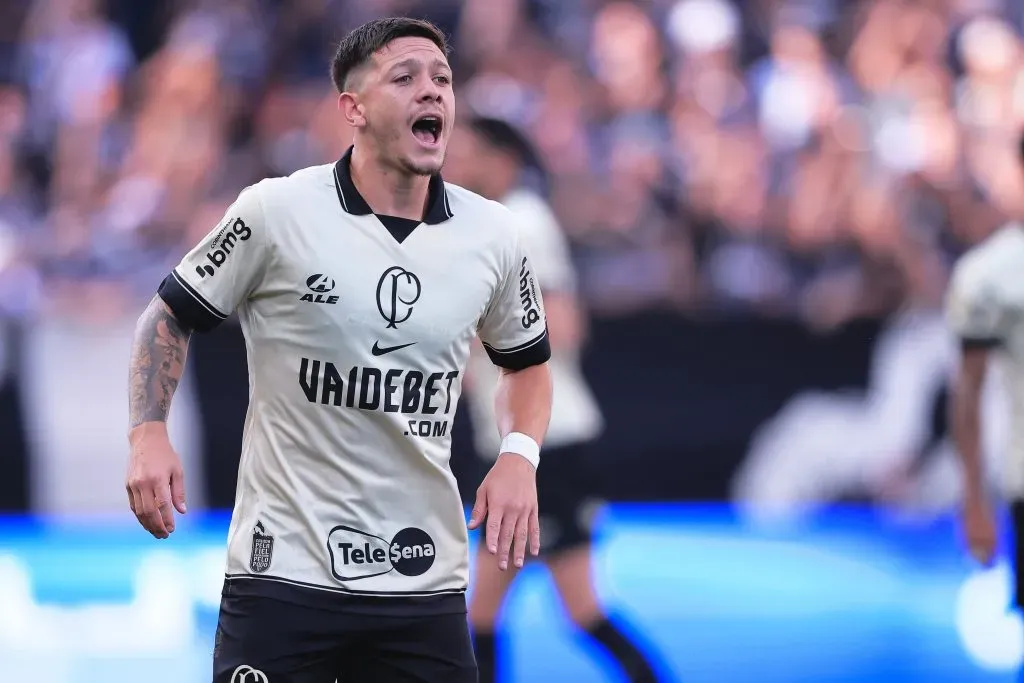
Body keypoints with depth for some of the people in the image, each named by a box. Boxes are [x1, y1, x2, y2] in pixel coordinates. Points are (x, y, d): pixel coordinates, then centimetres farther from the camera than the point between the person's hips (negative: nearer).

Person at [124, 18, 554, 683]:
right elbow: (172, 314, 5)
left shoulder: (495, 235, 4)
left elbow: (527, 362, 20)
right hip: (284, 571, -3)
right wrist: (149, 436, -9)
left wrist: (519, 455, 1)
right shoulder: (275, 211, -7)